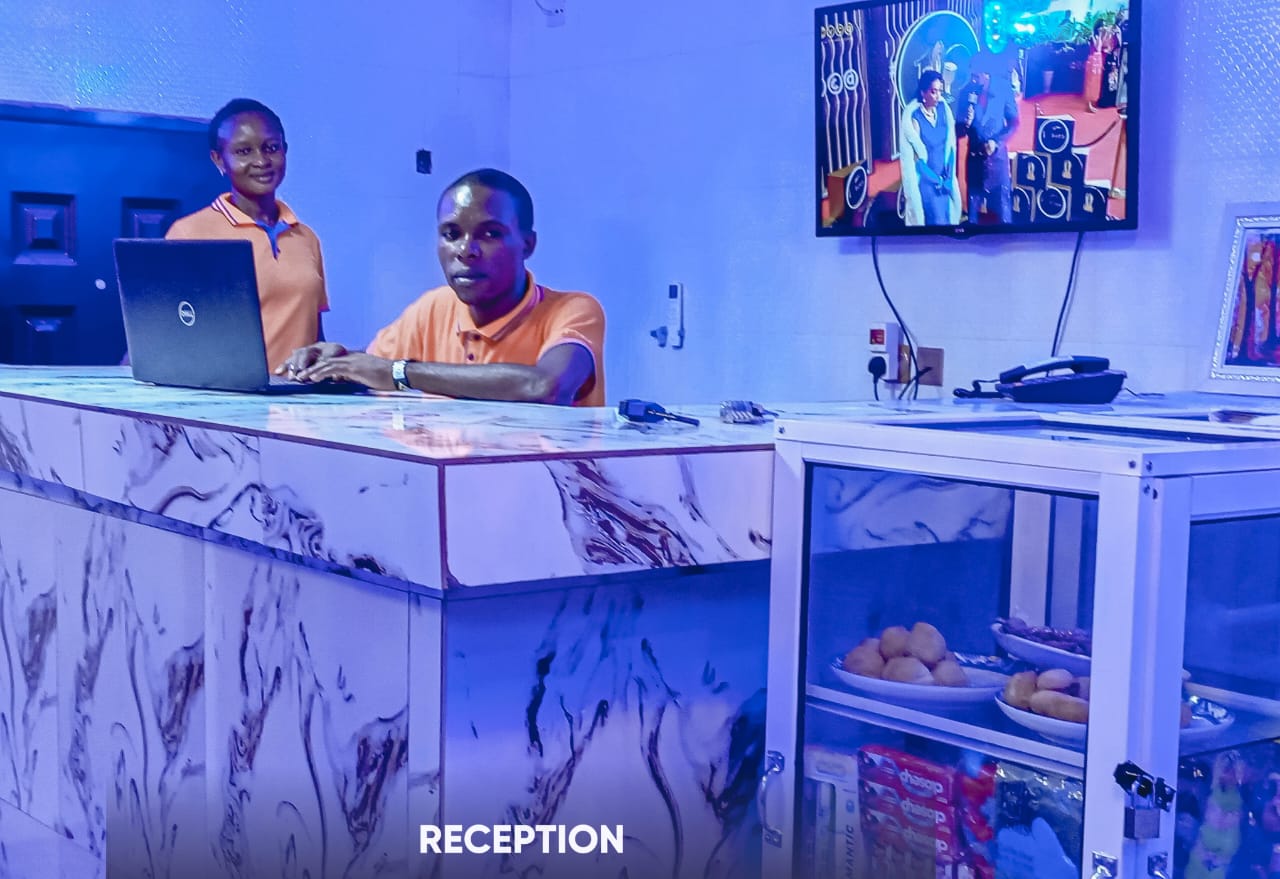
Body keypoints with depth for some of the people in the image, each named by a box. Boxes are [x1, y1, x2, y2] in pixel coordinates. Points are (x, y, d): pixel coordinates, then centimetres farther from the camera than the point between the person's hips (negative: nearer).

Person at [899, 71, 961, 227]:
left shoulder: (944, 109, 0)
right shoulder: (913, 116, -15)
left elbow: (950, 146, 4)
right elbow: (916, 157, -13)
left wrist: (948, 175, -6)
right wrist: (936, 179, -11)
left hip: (945, 177, 5)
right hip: (926, 179, -5)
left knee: (948, 216, 8)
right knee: (936, 219, -7)